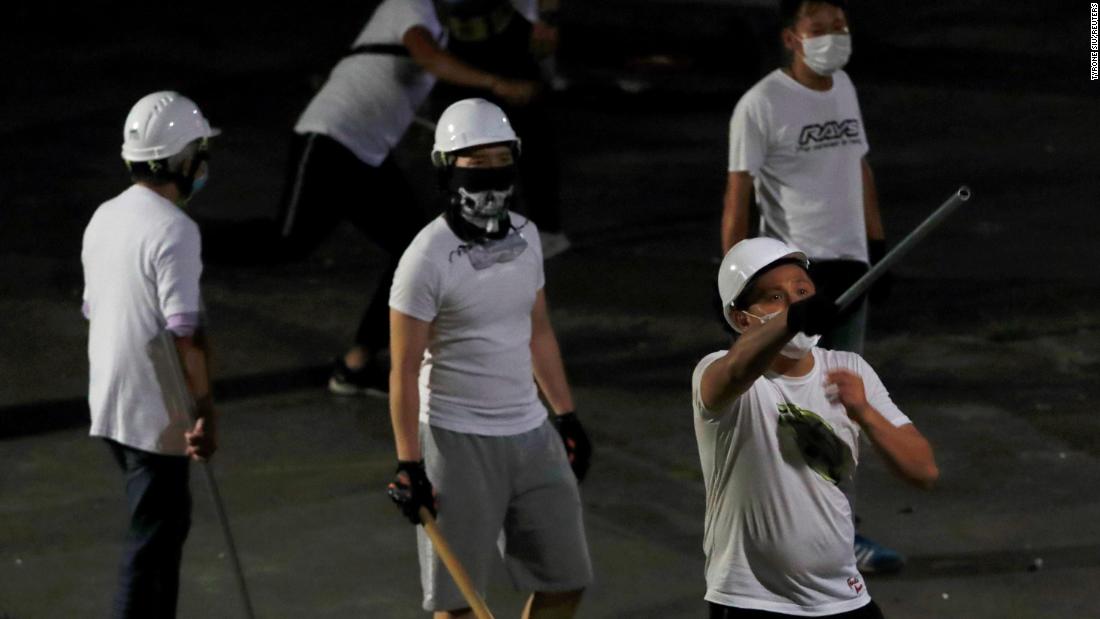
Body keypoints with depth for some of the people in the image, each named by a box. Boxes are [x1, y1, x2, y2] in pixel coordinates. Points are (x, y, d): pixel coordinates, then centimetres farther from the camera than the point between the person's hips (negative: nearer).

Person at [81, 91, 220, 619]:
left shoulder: (104, 218, 8)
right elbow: (186, 332, -22)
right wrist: (205, 411, -18)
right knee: (153, 537, -2)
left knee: (167, 521, 19)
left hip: (109, 406, 9)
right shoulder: (174, 231, -19)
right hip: (157, 415, -9)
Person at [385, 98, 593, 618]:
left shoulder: (525, 237, 5)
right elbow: (405, 371, -14)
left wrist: (566, 416, 18)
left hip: (531, 434, 7)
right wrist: (409, 466, -17)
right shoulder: (428, 258, -16)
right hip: (458, 441, -7)